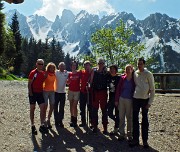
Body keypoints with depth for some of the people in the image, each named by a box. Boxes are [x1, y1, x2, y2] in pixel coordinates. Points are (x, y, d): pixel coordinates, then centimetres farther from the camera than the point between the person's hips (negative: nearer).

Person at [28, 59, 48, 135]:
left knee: (43, 109, 0)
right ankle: (33, 126, 14)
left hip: (40, 93, 5)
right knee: (32, 109, 5)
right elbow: (29, 84, -11)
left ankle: (42, 126, 7)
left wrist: (43, 91, 3)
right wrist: (31, 93, -15)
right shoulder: (33, 73, -9)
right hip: (33, 93, -5)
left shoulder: (43, 73, 6)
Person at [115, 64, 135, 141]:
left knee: (129, 118, 6)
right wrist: (116, 100, 2)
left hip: (130, 100, -2)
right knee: (121, 117, 7)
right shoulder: (122, 78, 3)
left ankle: (129, 135, 19)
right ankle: (121, 134, 19)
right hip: (121, 99, 3)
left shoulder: (134, 79, -4)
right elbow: (118, 89, 5)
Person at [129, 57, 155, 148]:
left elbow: (152, 89, -5)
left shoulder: (148, 74, -5)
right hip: (136, 99, 3)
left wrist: (150, 102, -8)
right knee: (135, 119, 6)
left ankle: (145, 140, 17)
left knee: (145, 120, 5)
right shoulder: (135, 74, 5)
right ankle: (135, 139, 17)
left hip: (145, 99, -3)